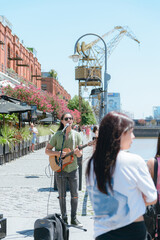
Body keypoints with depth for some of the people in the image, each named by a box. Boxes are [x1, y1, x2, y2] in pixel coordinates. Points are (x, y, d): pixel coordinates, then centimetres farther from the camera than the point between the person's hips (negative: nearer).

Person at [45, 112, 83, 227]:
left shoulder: (77, 135, 2)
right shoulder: (57, 135, -2)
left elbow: (80, 155, 4)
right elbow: (47, 150, 0)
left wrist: (77, 151, -19)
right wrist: (57, 153, -17)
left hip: (72, 168, 1)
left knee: (75, 195, 2)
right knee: (62, 195, 5)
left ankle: (74, 218, 14)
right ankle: (64, 218, 16)